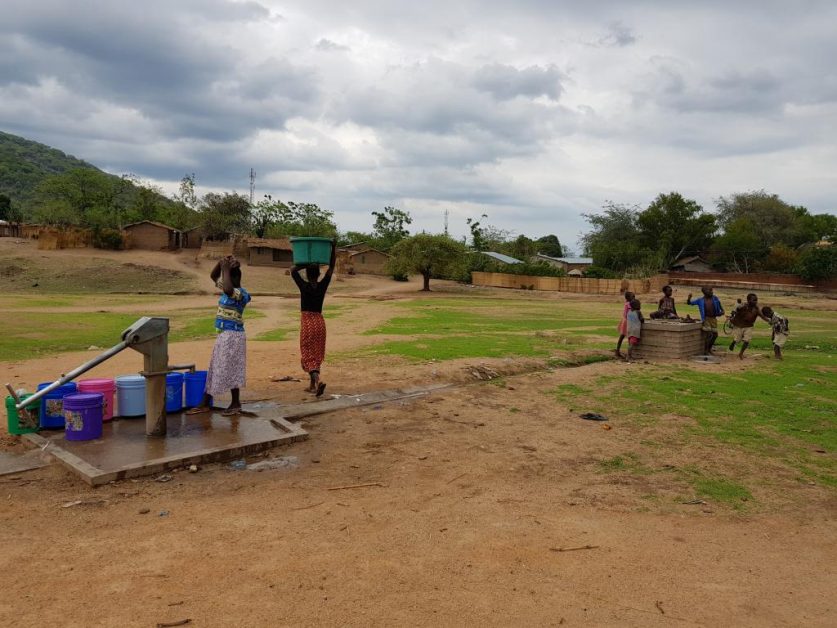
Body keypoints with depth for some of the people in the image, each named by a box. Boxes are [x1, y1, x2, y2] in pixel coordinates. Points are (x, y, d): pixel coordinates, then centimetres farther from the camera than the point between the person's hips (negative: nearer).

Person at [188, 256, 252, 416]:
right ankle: (205, 403, 18)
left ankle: (236, 404, 5)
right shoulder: (229, 290, 11)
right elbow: (213, 275, 22)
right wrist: (221, 263, 4)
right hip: (223, 335, 10)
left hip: (232, 336, -10)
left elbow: (227, 289, -39)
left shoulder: (240, 293, -15)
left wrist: (226, 269, -26)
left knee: (229, 369, -4)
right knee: (215, 368, 12)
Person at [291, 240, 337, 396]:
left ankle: (317, 380, -25)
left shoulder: (304, 286, -10)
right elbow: (331, 268, 6)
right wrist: (333, 249, 5)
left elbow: (293, 270, 2)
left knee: (308, 355, -3)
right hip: (320, 322, 4)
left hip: (307, 323, -4)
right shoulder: (323, 285, -2)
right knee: (317, 355, 13)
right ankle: (312, 385, 18)